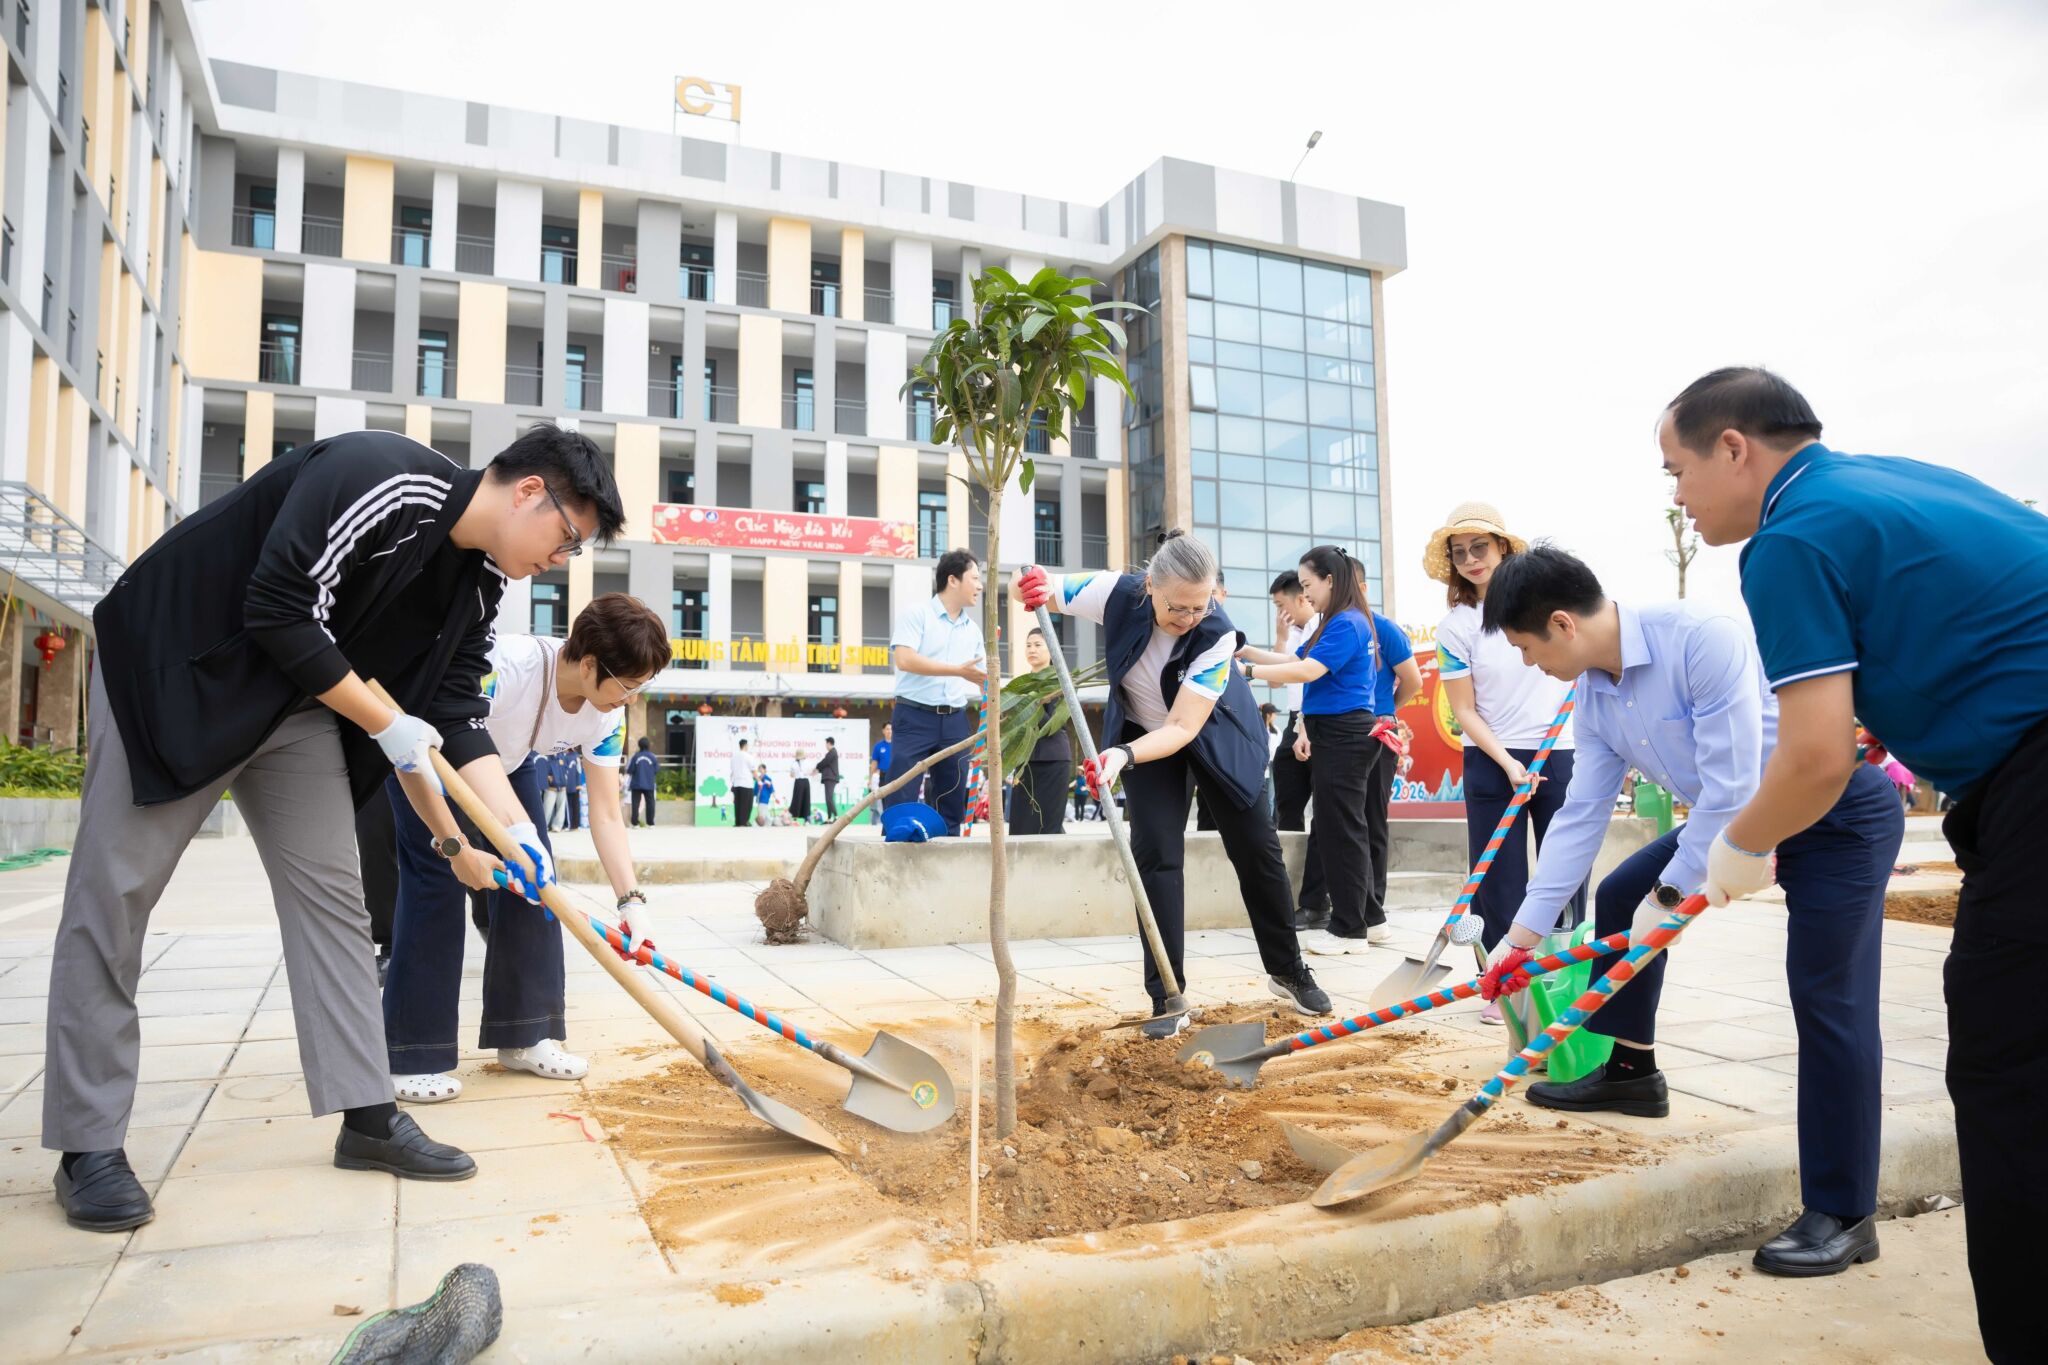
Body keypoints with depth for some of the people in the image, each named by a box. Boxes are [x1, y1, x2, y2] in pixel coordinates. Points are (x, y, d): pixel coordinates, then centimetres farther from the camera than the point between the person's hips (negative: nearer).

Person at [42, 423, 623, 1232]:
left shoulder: (480, 579, -3)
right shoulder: (377, 478, -28)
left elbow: (455, 712, -1)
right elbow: (280, 612, -29)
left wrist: (514, 830, -10)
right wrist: (387, 726, -20)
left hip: (299, 696, 8)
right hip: (176, 661, -8)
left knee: (331, 894, 3)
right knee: (113, 891, -3)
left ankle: (367, 1118, 7)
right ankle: (88, 1145, 7)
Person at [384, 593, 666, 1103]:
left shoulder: (604, 716, -21)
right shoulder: (506, 667, -41)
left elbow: (606, 816, -19)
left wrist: (630, 899, -30)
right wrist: (454, 843, -38)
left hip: (509, 764, 6)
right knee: (438, 882, -14)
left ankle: (524, 1036, 7)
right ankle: (412, 1058, -4)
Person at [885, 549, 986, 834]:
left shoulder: (973, 629, 16)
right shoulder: (917, 614, -3)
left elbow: (985, 677, 21)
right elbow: (905, 660, -17)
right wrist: (958, 670, -19)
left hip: (955, 721, 6)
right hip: (915, 716, -6)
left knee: (952, 799, 7)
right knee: (901, 798, -8)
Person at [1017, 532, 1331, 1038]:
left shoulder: (1217, 633, -34)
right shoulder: (1117, 593, -29)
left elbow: (1183, 729, -36)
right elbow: (1040, 593, -16)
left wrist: (1124, 757, -52)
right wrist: (1033, 587, -41)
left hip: (1216, 734, -1)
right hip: (1144, 732, 1)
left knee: (1256, 847, 4)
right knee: (1156, 852, -11)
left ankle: (1288, 971, 25)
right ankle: (1169, 1000, -4)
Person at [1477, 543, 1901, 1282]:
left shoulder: (1703, 639, -31)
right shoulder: (1593, 696, -5)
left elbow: (1732, 789, -30)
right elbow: (1580, 816, 0)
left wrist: (1668, 895, -20)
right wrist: (1524, 931, 1)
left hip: (1844, 813, -8)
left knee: (1828, 1002, -12)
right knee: (1620, 894, 10)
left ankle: (1844, 1216, 0)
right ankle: (1631, 1070, 26)